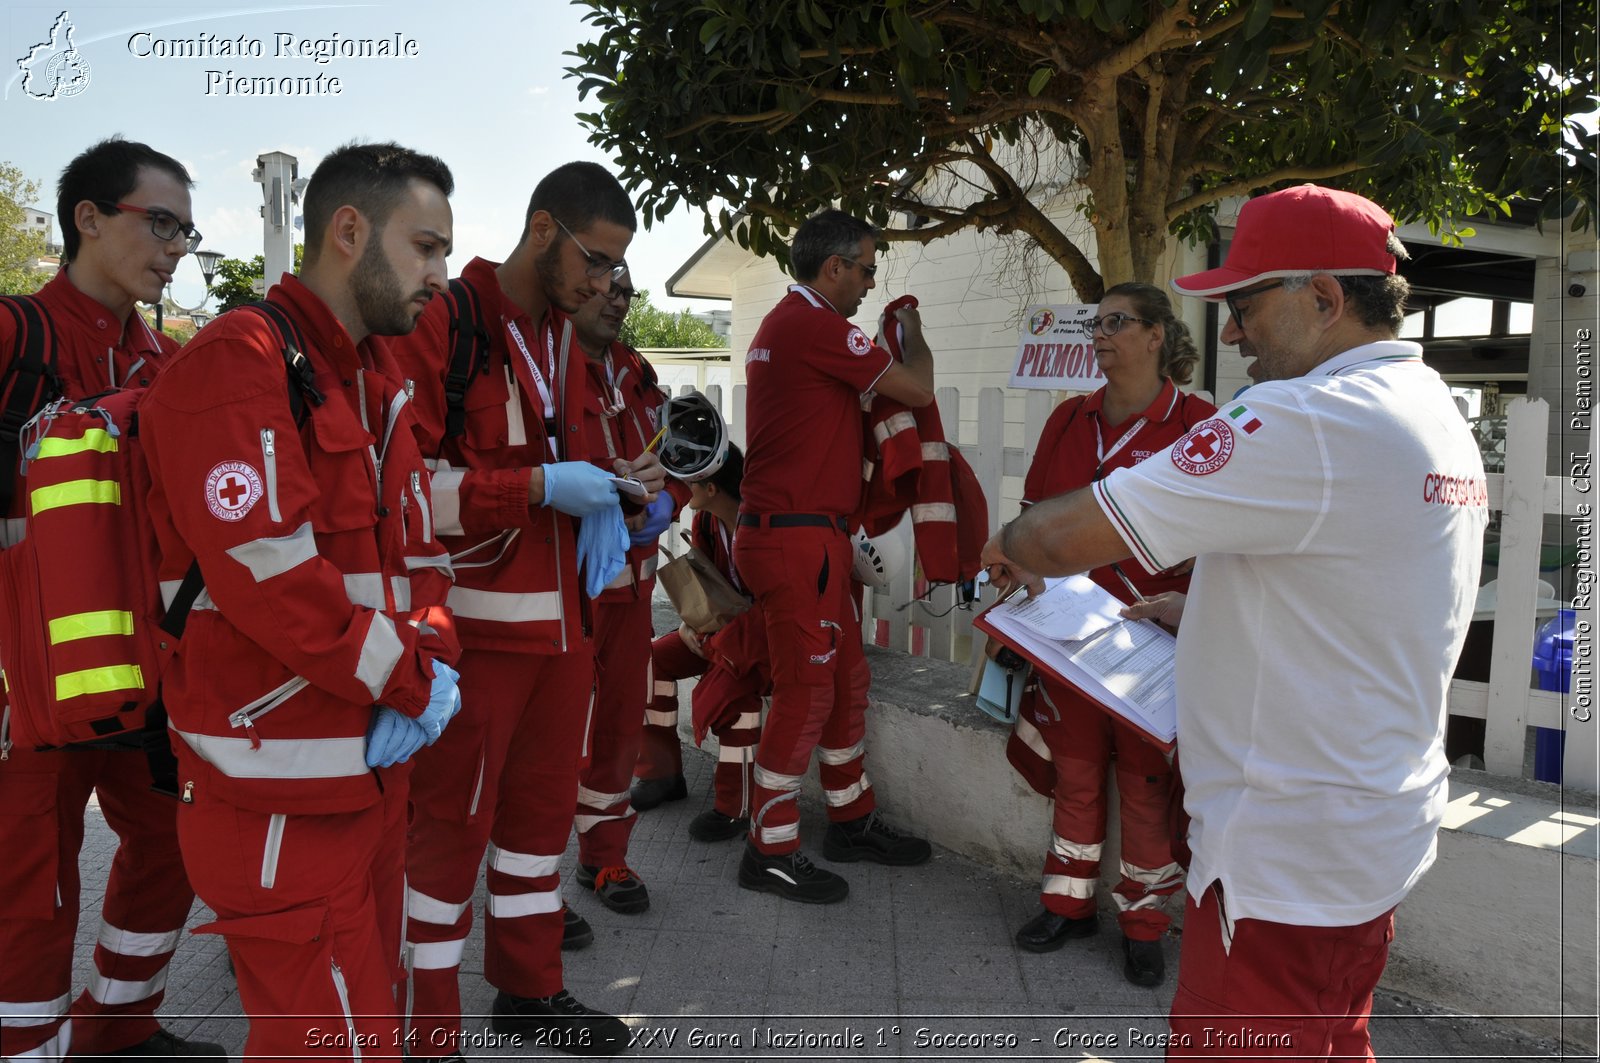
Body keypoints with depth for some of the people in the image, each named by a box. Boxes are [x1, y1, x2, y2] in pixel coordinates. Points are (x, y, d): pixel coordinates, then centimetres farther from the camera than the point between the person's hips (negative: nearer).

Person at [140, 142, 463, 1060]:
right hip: (282, 795, -9)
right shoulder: (238, 363, -15)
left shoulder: (377, 380, 15)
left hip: (375, 768, 9)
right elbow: (266, 574, -24)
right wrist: (413, 684, -15)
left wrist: (431, 658, -6)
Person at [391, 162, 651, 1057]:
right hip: (476, 619, -8)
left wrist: (603, 498, 2)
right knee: (452, 821, 3)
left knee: (543, 804, 17)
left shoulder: (566, 338, 14)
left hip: (565, 612, 8)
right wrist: (540, 488, -23)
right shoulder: (443, 322, -12)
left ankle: (531, 987, 35)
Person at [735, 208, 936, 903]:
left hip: (809, 535, 11)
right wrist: (910, 332, 5)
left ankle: (853, 820, 29)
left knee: (845, 678, 16)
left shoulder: (783, 322, 18)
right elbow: (917, 390, -14)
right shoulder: (815, 324, -15)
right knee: (806, 689, -3)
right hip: (796, 537, -11)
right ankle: (770, 852, 8)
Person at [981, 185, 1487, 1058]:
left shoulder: (1310, 421, -23)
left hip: (1284, 858, -10)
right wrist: (1202, 610, 16)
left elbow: (1065, 538, -24)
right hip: (1380, 831, 10)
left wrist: (1008, 543, -3)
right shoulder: (1439, 416, 9)